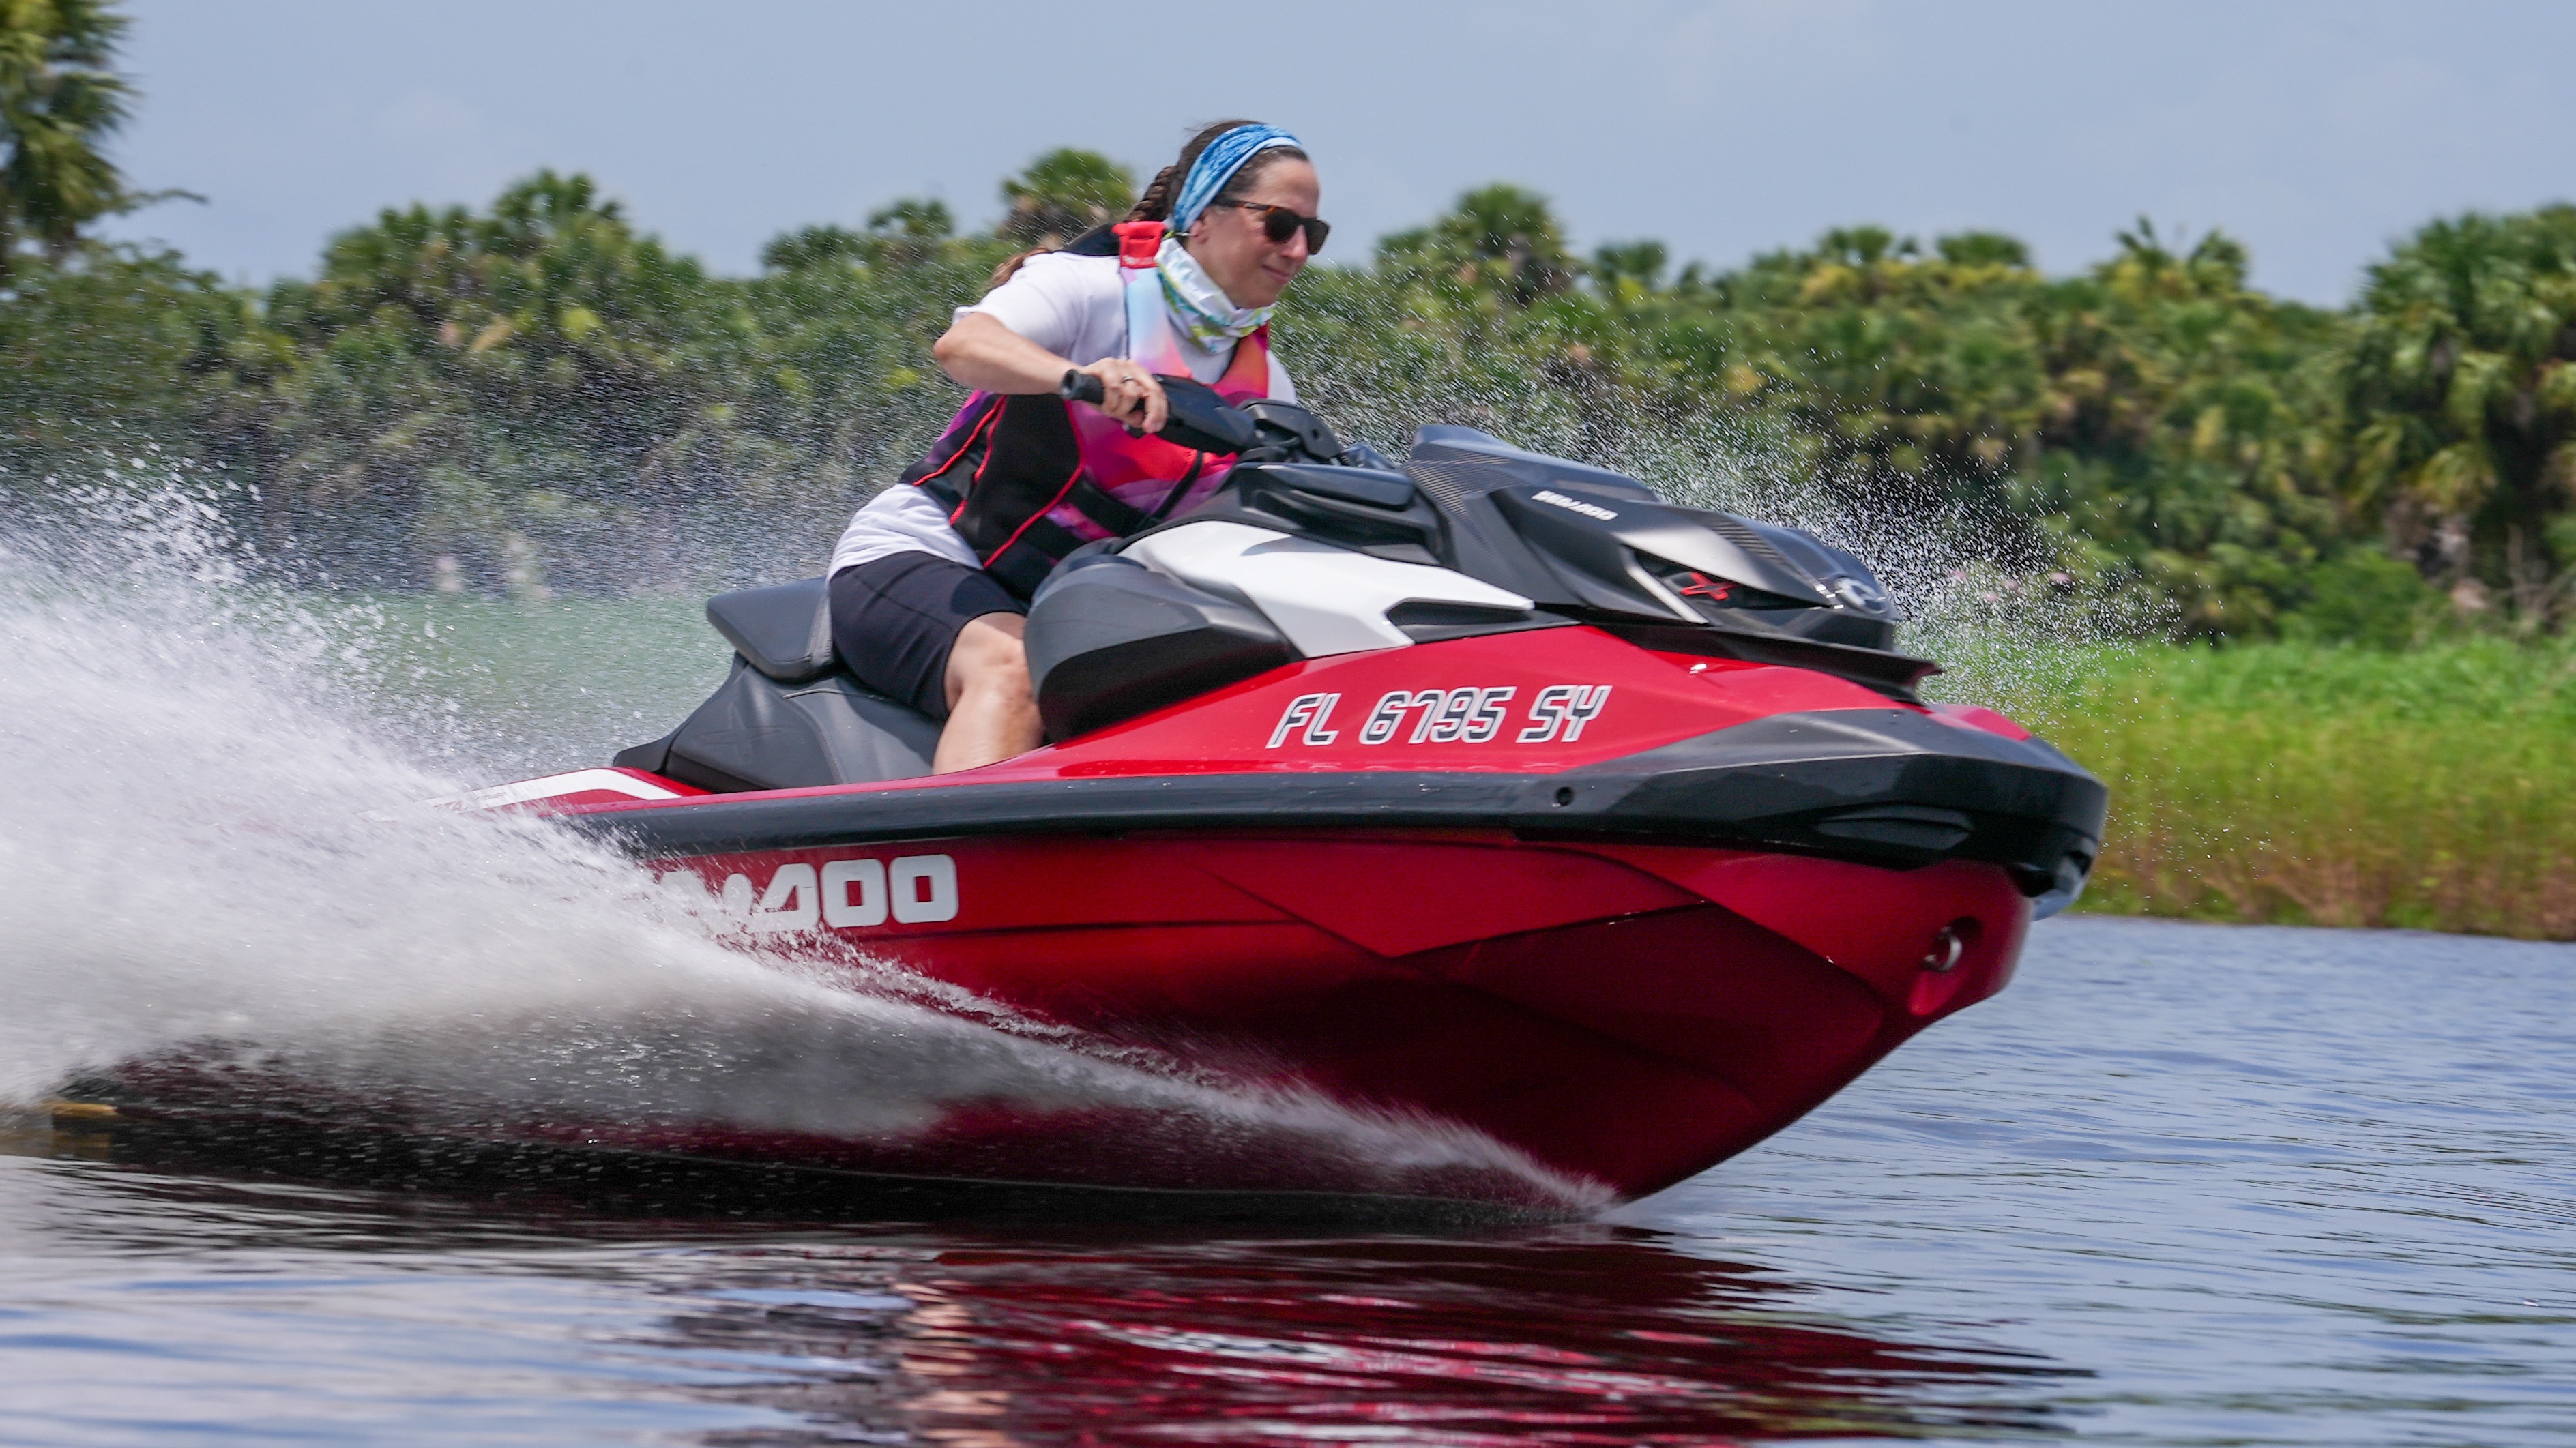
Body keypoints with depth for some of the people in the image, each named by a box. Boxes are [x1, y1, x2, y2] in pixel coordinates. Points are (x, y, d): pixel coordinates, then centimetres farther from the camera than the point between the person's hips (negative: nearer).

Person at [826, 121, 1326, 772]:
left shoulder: (1263, 383, 11)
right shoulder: (1097, 285, -10)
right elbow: (961, 346, -29)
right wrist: (1079, 377, -48)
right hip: (919, 555, -7)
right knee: (1014, 672, -37)